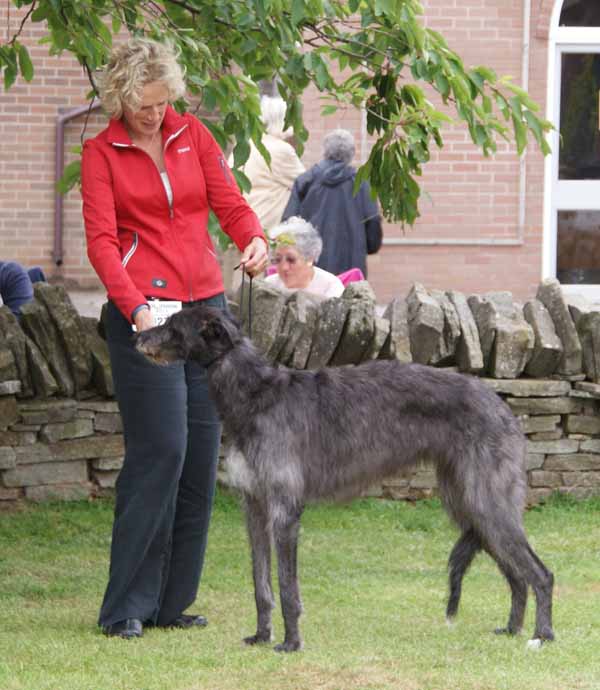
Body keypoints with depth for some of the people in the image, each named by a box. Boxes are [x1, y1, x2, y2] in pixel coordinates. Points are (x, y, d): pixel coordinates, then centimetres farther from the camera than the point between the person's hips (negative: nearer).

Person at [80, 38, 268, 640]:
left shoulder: (192, 135, 12)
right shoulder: (101, 154, 1)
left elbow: (230, 202, 8)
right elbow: (101, 239, -8)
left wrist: (254, 239, -15)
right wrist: (134, 305, -23)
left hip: (206, 305, 5)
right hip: (144, 313, -5)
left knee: (202, 453, 3)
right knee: (160, 449, -14)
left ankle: (172, 602, 11)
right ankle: (126, 607, -8)